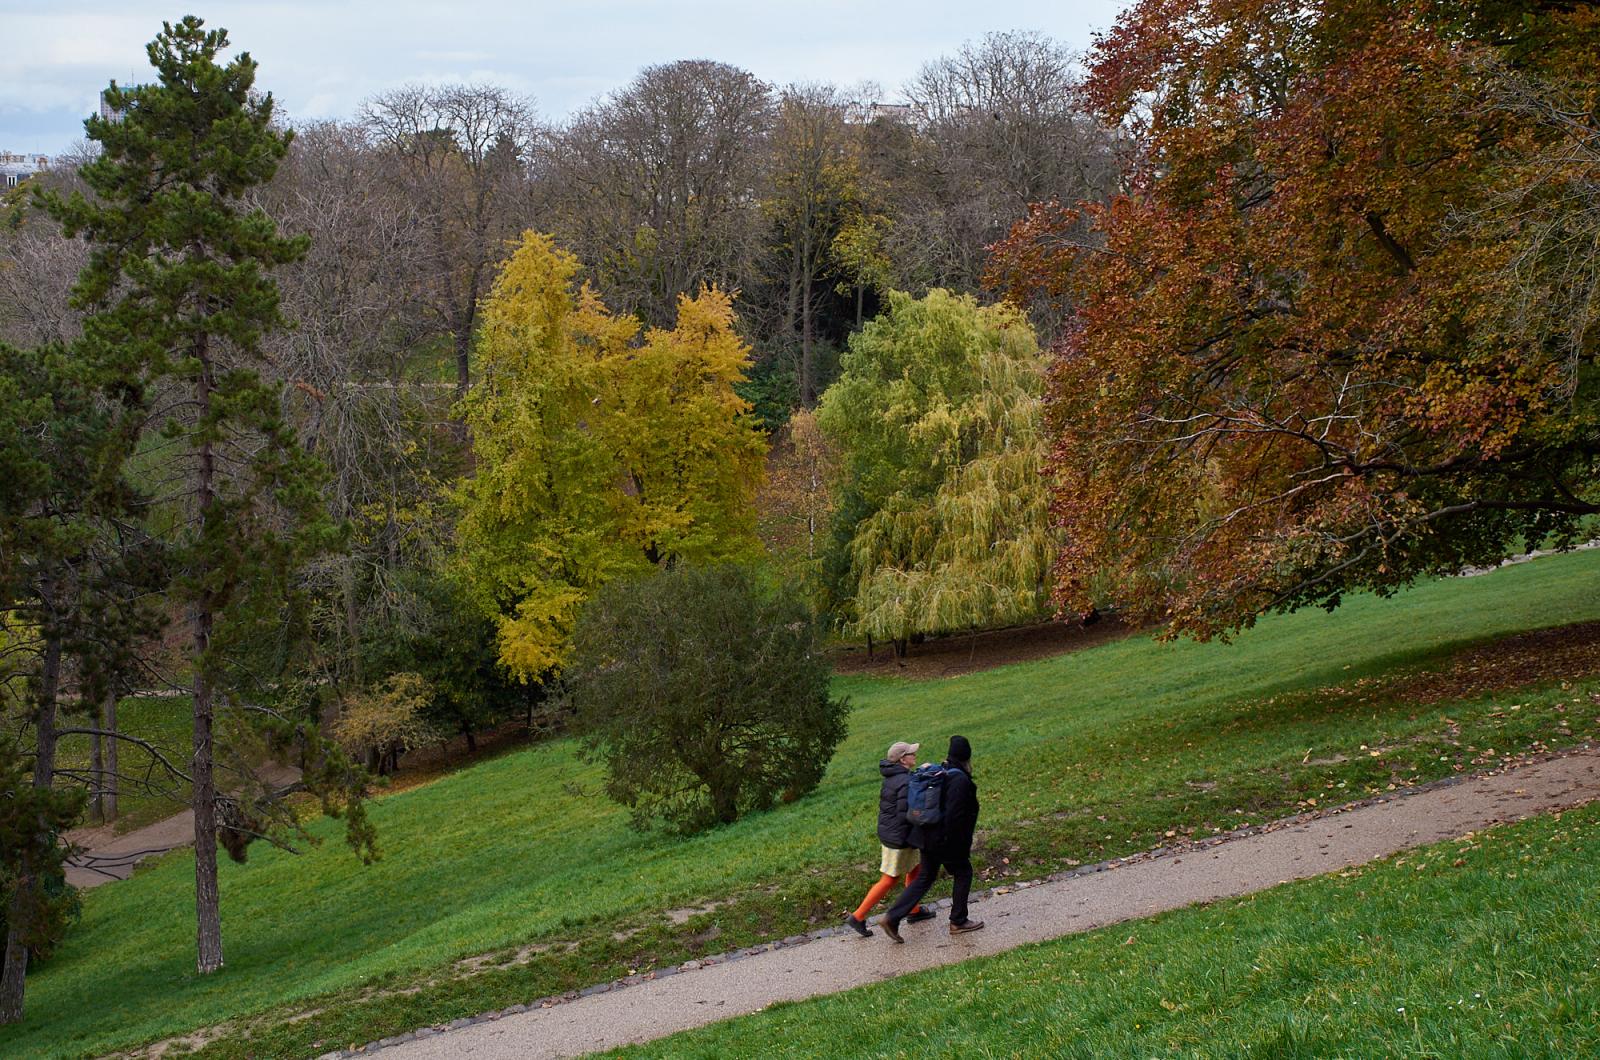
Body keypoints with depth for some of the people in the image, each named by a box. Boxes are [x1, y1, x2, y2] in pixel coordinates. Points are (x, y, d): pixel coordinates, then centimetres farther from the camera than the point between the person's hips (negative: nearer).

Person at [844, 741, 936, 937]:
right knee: (889, 880, 2)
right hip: (899, 837, -10)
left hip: (888, 831, 10)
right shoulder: (906, 782, -25)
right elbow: (904, 815, -27)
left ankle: (913, 911, 37)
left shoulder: (892, 777, 4)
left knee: (914, 869, 24)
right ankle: (858, 917, 7)